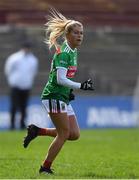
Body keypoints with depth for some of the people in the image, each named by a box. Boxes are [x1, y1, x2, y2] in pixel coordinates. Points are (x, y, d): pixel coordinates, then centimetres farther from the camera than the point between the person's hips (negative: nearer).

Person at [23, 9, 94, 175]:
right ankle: (46, 167, 6)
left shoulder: (73, 51, 12)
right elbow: (60, 79, -25)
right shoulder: (64, 52, -17)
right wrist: (80, 86, -31)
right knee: (64, 133, -6)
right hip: (54, 96, -9)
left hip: (63, 97, 9)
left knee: (74, 134, 6)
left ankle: (37, 131, 15)